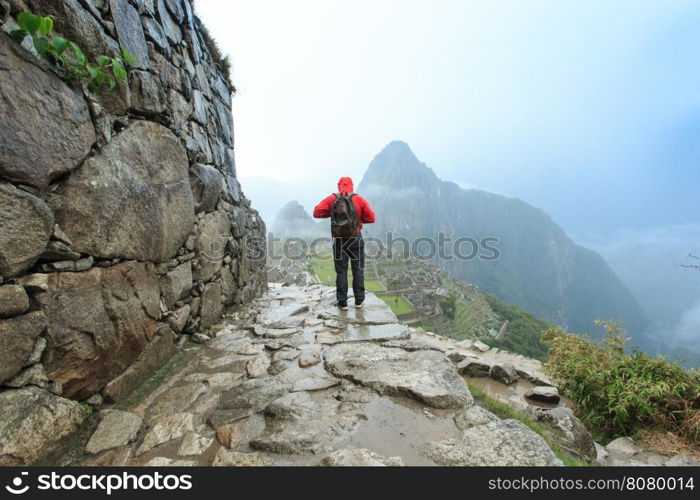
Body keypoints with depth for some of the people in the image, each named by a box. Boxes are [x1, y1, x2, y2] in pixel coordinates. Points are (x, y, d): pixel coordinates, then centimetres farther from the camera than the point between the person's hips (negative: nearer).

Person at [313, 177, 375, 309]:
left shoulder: (331, 199, -2)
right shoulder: (359, 199, -3)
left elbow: (317, 213, -6)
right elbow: (371, 218, -5)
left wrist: (331, 213, 7)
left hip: (339, 240, 0)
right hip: (356, 239, 0)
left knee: (341, 271, 9)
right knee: (358, 270, 12)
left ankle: (342, 302, 14)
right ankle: (359, 300, 18)